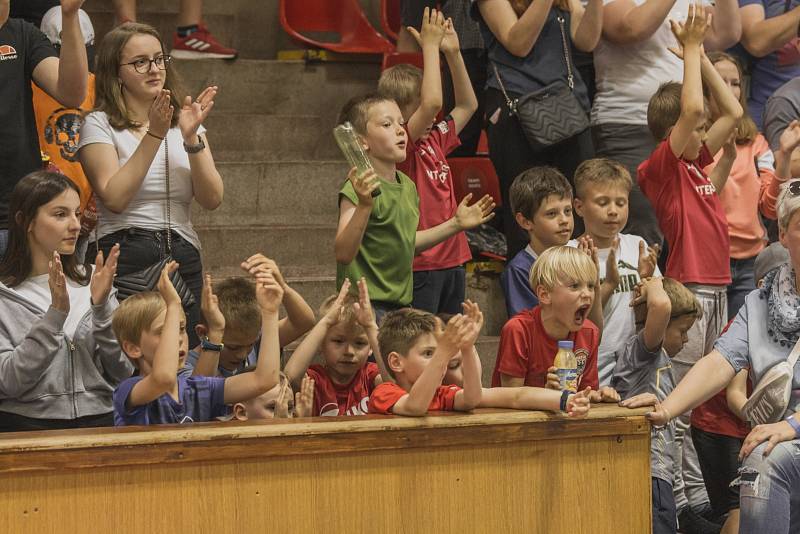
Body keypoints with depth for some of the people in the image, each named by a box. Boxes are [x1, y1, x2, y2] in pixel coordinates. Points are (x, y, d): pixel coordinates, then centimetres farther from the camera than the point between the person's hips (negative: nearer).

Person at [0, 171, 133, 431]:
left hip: (99, 419, 3)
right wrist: (56, 313, -15)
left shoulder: (92, 281, 13)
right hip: (28, 422, -3)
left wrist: (102, 307, -6)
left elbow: (123, 372, 8)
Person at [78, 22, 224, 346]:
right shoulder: (100, 125, 1)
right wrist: (154, 136, -15)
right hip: (125, 257, -4)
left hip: (183, 257, 4)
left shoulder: (183, 121, 13)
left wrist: (191, 138, -12)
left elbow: (211, 199, 1)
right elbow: (114, 198, -14)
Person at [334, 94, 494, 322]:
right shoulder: (359, 188, -17)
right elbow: (343, 253, -28)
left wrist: (456, 224, 22)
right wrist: (364, 206, -40)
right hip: (367, 307, -8)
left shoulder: (407, 185, 10)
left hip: (401, 303, 8)